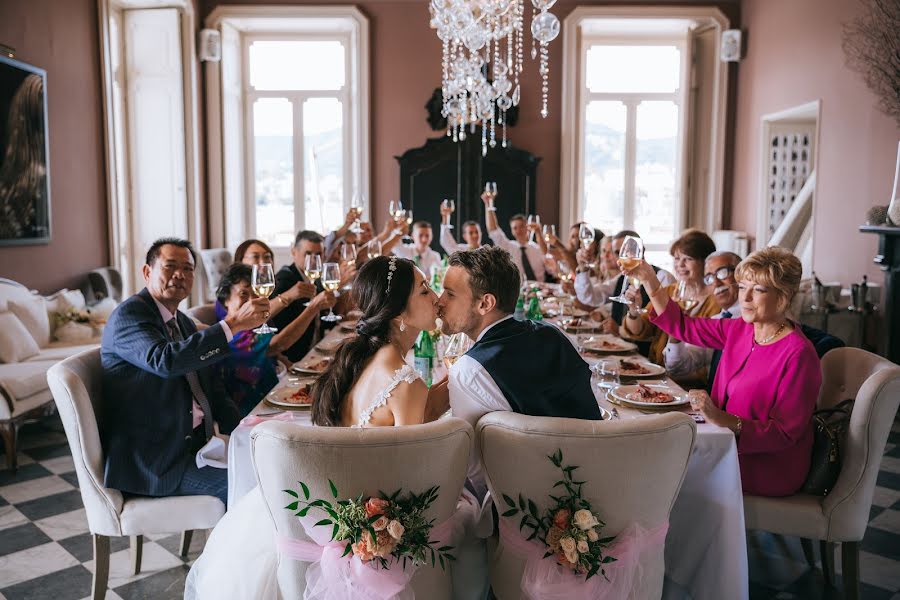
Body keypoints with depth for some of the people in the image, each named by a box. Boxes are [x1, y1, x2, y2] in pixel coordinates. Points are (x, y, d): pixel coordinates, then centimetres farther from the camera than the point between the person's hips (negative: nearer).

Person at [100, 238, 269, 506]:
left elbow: (208, 387, 19)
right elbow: (165, 361, -31)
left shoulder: (184, 323, 16)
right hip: (151, 459, -8)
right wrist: (233, 324, -35)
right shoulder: (128, 315, -11)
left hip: (194, 440, 8)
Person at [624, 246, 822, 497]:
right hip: (731, 446, 7)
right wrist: (648, 279, -2)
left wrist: (722, 419, -34)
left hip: (768, 469, -7)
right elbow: (683, 326, 8)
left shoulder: (799, 355, -20)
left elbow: (784, 434, -21)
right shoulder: (741, 330, 3)